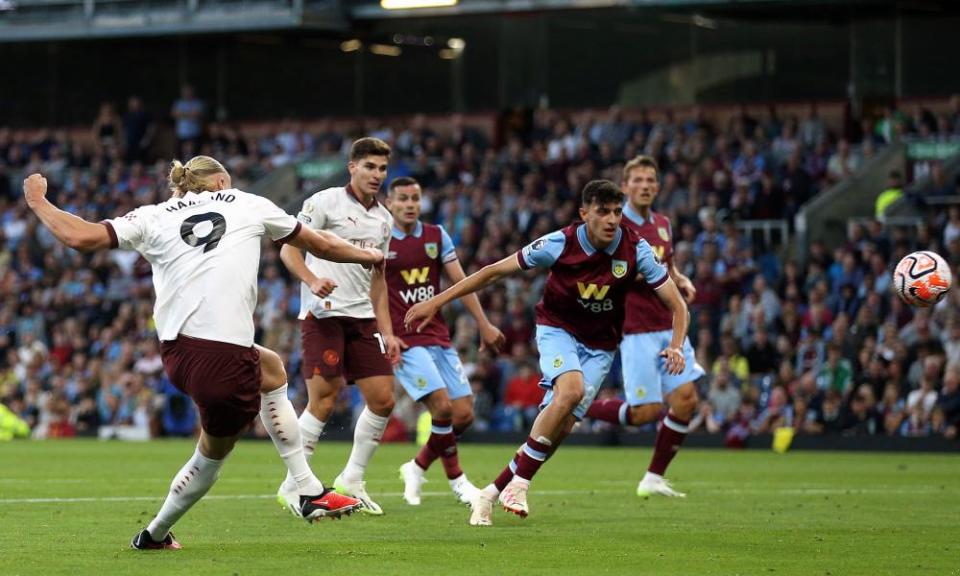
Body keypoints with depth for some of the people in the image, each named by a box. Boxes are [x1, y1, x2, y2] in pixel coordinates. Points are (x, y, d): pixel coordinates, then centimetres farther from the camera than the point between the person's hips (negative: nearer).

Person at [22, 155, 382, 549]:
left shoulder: (153, 217, 15)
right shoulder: (249, 205, 13)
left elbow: (80, 236, 4)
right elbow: (320, 244, 24)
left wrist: (37, 201, 20)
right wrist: (366, 256, 42)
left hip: (176, 350, 6)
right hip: (227, 355, -6)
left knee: (272, 370, 29)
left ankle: (309, 491, 31)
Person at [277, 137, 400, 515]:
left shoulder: (383, 220, 17)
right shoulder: (325, 202, -3)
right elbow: (288, 249, -6)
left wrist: (387, 331, 17)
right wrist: (312, 280, -24)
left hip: (362, 317, 7)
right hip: (323, 313, -7)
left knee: (383, 399, 0)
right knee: (323, 400, -12)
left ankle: (351, 482, 13)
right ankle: (292, 487, -1)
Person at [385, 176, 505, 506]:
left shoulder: (436, 236, 10)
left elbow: (460, 281, 9)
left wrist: (484, 325, 4)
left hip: (438, 337, 5)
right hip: (403, 341, -5)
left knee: (464, 415, -2)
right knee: (442, 406, -19)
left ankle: (417, 468, 19)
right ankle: (456, 480, -1)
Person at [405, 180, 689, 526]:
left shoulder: (635, 250, -17)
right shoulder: (559, 244, -20)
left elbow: (677, 305, -11)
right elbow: (495, 271, -12)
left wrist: (676, 346, -31)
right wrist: (437, 301, -13)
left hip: (600, 347, 2)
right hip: (557, 329, -2)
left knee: (562, 427, -11)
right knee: (571, 390, -33)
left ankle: (493, 492, 3)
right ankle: (519, 483, -24)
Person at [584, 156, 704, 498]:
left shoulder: (663, 225, 13)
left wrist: (682, 281, 5)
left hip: (669, 327, 7)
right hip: (636, 330, -7)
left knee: (686, 400, -4)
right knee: (647, 412, -10)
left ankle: (654, 479, 8)